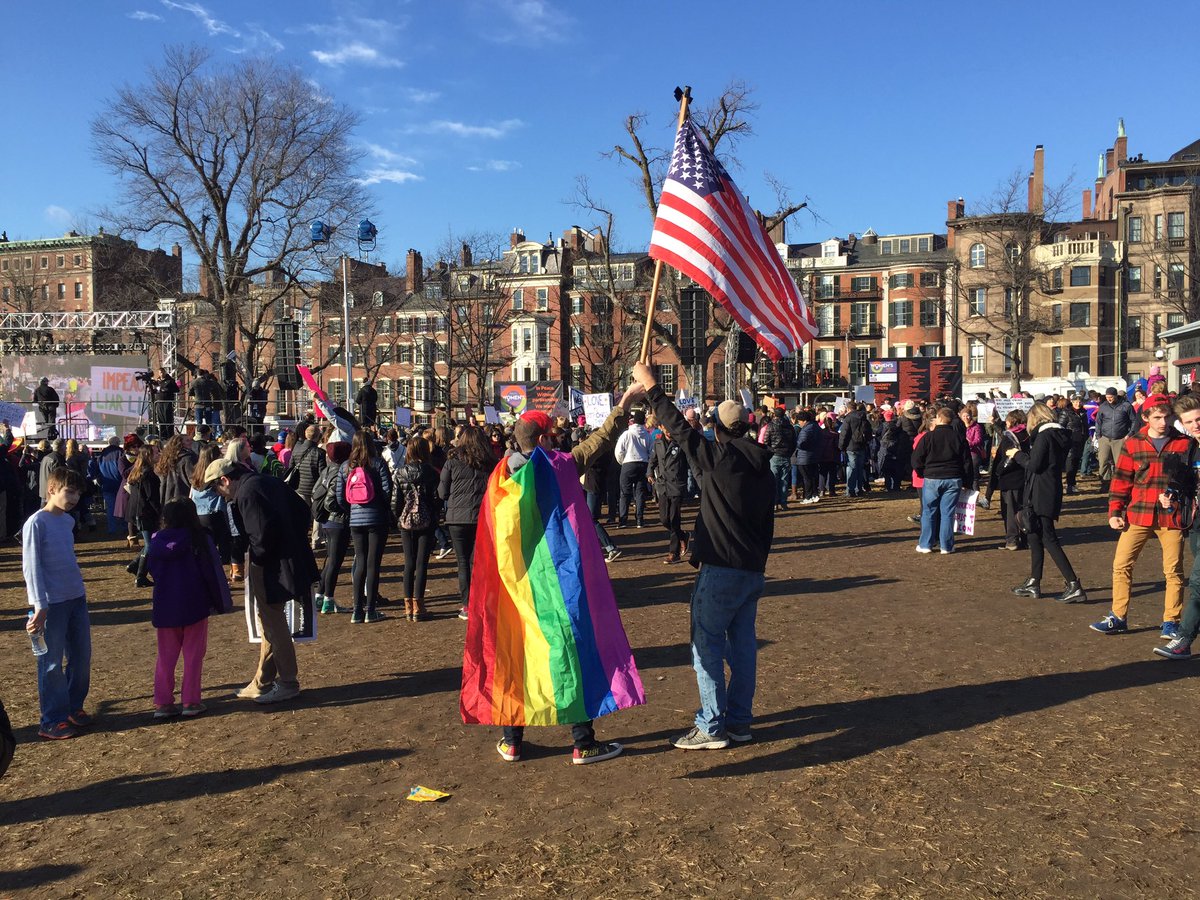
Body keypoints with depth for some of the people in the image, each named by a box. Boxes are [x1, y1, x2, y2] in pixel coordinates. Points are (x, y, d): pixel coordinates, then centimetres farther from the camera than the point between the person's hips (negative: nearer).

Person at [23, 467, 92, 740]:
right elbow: (31, 566, -14)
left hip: (76, 598, 7)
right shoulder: (36, 523, -12)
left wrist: (80, 591, 17)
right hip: (52, 603, -7)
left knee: (82, 656, 12)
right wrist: (39, 606, -18)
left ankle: (74, 707, 28)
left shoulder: (68, 521, 9)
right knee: (52, 662, 3)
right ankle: (52, 721, 13)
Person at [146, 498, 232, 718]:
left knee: (166, 656, 12)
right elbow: (213, 572, -8)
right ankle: (190, 701, 7)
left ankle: (163, 702, 12)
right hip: (194, 605, -3)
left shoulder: (156, 541, 0)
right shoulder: (200, 539, -9)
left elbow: (152, 570, 9)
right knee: (193, 655, 6)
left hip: (164, 607, 3)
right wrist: (220, 602, 0)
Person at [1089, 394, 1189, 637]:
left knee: (1173, 570, 5)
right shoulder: (1132, 443, 3)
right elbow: (1121, 479, 5)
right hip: (1138, 515, 1)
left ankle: (1171, 622, 18)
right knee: (1121, 565, 1)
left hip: (1172, 516, -1)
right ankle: (1118, 618, 12)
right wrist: (1115, 511, 0)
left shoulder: (1185, 443, 1)